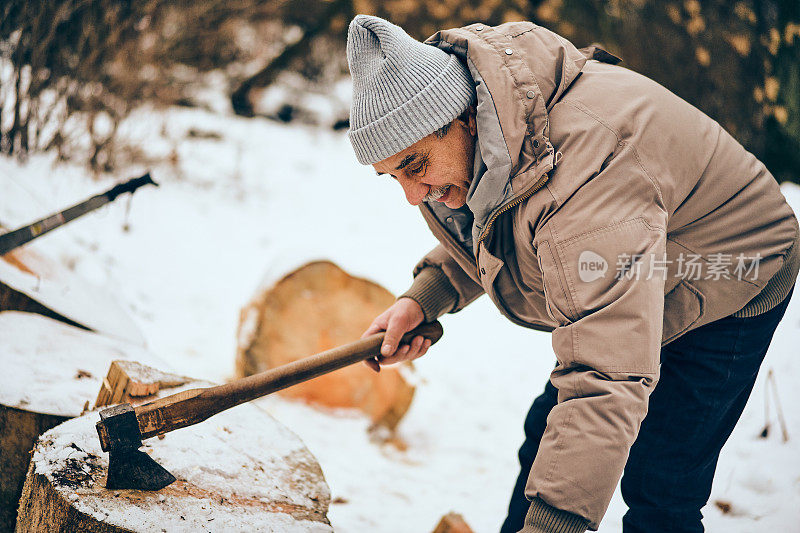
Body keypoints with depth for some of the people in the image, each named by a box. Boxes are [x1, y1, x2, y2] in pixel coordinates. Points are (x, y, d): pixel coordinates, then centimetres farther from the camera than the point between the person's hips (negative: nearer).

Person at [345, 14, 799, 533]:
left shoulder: (580, 170, -44)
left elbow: (608, 377, -49)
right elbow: (481, 237, 9)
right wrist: (423, 296, -10)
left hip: (729, 284, -9)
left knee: (658, 489, -13)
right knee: (549, 430, 13)